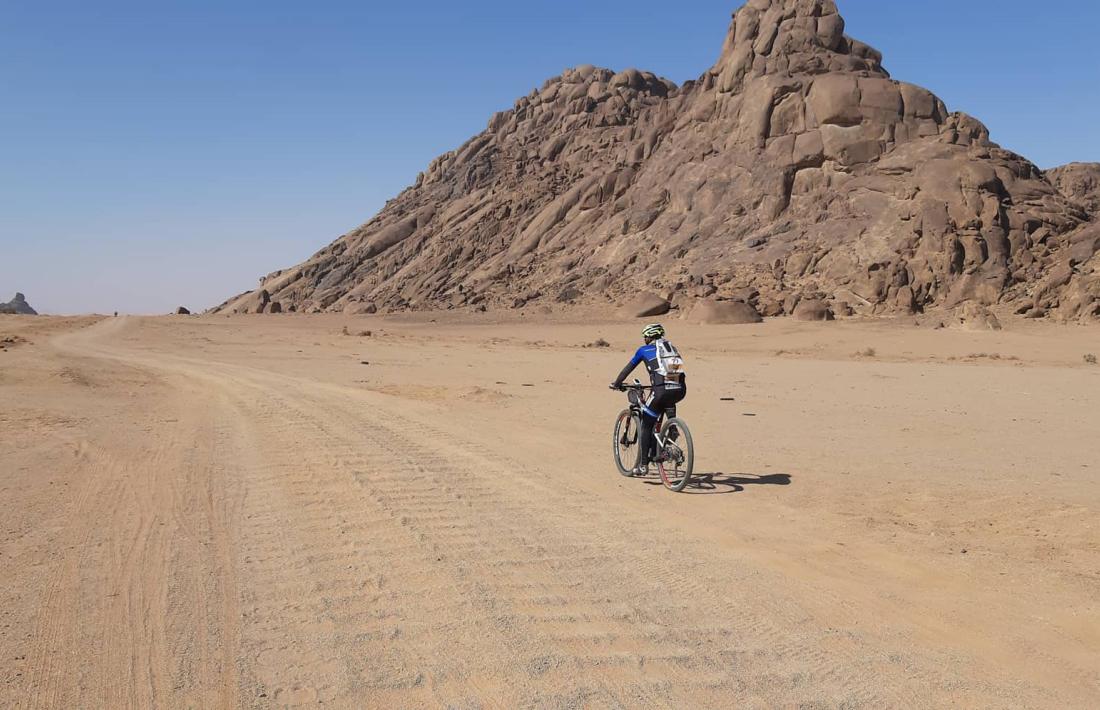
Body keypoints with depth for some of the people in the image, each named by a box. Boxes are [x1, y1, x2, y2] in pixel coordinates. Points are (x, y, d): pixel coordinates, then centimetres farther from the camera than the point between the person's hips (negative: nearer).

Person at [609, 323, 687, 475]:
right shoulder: (672, 348, 27)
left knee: (646, 426, 11)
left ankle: (642, 465, 8)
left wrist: (616, 384, 38)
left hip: (662, 391, -5)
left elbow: (628, 368, 24)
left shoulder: (644, 350, 15)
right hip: (680, 390, 5)